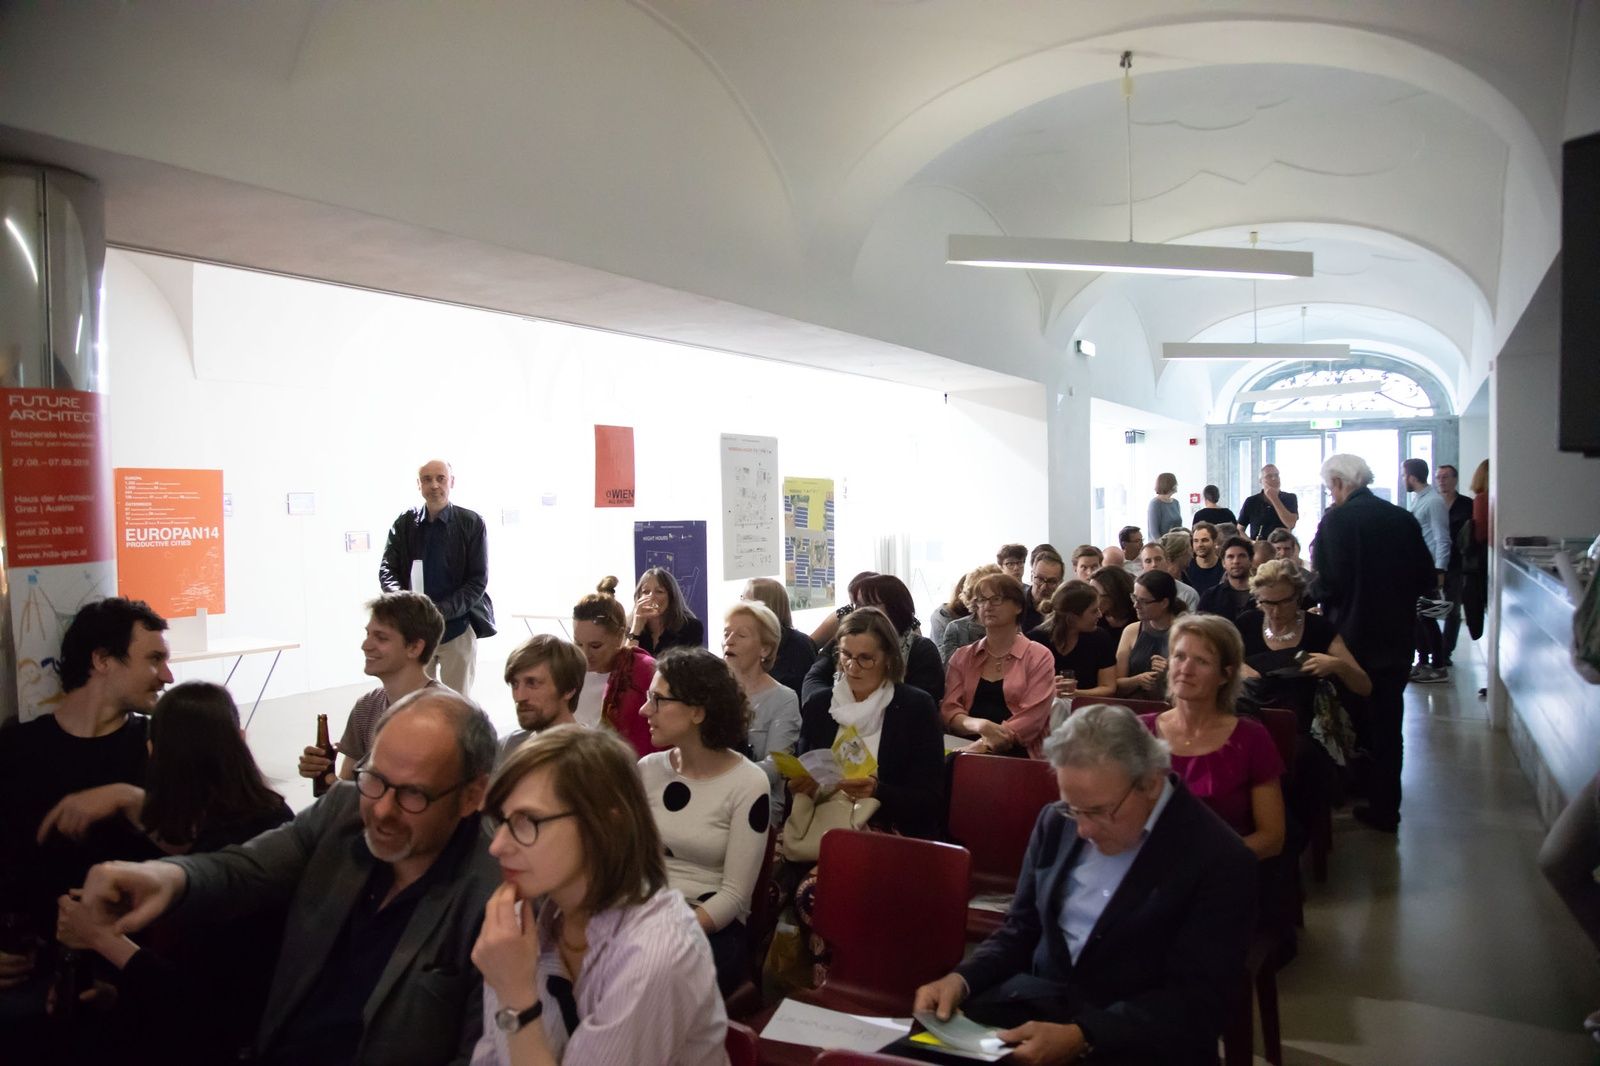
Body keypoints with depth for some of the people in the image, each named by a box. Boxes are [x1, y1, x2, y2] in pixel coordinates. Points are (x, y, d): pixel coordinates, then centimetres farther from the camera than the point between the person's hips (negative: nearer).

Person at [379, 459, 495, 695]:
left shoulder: (471, 524, -4)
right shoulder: (404, 524, 3)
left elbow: (478, 580, -6)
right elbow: (386, 570, 4)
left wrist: (441, 611, -18)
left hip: (458, 628, -2)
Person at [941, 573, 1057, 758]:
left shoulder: (1039, 657, 4)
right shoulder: (962, 657, 15)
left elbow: (1031, 718, -6)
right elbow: (949, 710, 5)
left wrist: (983, 746, -17)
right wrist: (979, 725, -16)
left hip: (1017, 755, -2)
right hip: (967, 753, 2)